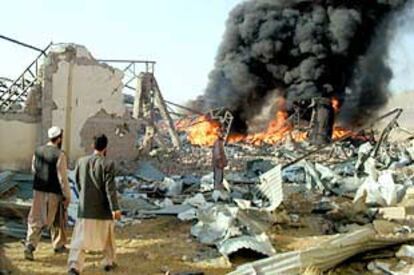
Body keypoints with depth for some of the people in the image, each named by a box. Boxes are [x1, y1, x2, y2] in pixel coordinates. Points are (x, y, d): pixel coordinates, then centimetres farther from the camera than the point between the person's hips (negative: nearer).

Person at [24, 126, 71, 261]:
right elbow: (63, 177, -16)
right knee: (57, 220, 14)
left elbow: (34, 169, 13)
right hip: (53, 193, -4)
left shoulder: (38, 151, 1)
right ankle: (58, 245, 29)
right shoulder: (59, 155, -17)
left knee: (35, 220, 9)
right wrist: (67, 196, -9)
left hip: (38, 190, 4)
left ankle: (30, 244, -8)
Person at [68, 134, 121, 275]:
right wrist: (115, 209, -19)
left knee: (80, 239, -1)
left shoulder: (81, 161, 1)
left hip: (85, 207, 2)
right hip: (103, 208, -2)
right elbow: (110, 188, -18)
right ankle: (109, 262, 34)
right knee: (108, 236, 20)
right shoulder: (107, 164, -13)